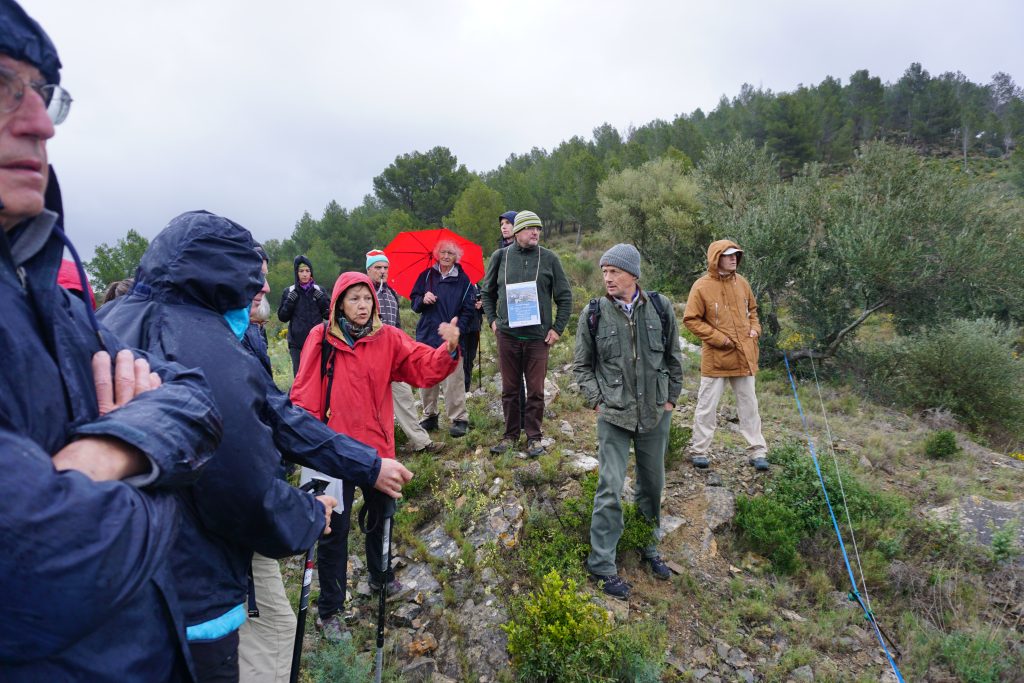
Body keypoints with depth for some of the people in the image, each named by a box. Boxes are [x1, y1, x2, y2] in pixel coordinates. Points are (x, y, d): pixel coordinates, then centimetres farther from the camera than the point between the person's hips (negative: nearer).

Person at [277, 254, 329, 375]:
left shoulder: (319, 291, 7)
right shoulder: (289, 292, 6)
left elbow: (328, 315, 5)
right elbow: (282, 317, 5)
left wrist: (322, 300, -10)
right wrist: (290, 302, -8)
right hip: (297, 343, 0)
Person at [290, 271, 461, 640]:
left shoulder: (388, 338, -4)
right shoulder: (321, 338, -10)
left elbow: (425, 367, -12)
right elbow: (305, 394, -8)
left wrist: (449, 348, -30)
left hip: (377, 445, 3)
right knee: (334, 529, 9)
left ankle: (381, 575, 49)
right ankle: (330, 608, 27)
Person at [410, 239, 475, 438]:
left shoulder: (462, 279, 4)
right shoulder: (427, 275, 10)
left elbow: (468, 309, 3)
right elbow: (414, 300, 13)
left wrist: (458, 329, -10)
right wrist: (423, 299, -10)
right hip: (426, 335, 3)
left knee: (453, 380, -8)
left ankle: (459, 419, 0)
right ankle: (429, 417, 21)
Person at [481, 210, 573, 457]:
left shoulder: (549, 258, 1)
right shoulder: (500, 256, 4)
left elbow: (565, 297, 5)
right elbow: (486, 291, 17)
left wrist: (557, 328, 0)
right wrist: (492, 320, 8)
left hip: (538, 336, -1)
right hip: (507, 334, 1)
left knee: (536, 390, 3)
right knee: (509, 388, 9)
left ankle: (534, 437, 17)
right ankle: (510, 434, 23)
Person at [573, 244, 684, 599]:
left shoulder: (660, 308, -3)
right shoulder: (593, 315, -7)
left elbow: (673, 357, 9)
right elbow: (582, 366, 4)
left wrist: (671, 397, 7)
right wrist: (597, 400, -5)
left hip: (656, 413, 3)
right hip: (613, 415, -3)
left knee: (652, 484, 17)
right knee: (610, 489, -3)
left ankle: (649, 546, 39)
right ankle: (601, 564, 12)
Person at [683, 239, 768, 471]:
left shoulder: (741, 282, 6)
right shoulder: (702, 286, -11)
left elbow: (752, 308, 21)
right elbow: (690, 319, -10)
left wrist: (755, 328, 3)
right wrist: (718, 338, -15)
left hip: (744, 355, 5)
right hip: (716, 357, -5)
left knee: (749, 404, 11)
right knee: (707, 405, 4)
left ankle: (757, 452, 20)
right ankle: (698, 451, 16)